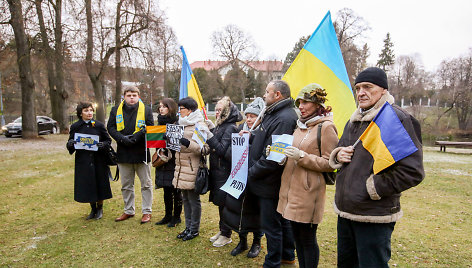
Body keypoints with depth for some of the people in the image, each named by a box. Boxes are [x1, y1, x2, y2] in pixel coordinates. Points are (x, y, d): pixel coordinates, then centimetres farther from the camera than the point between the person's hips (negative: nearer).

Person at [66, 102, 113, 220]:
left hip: (98, 161, -1)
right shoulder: (75, 127, 3)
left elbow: (108, 140, 3)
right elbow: (70, 143, 7)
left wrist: (103, 145, -18)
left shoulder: (99, 125, 0)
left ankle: (100, 209, 25)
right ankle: (93, 209, 27)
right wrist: (70, 144, -16)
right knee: (88, 186, 8)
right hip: (83, 161, 1)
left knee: (99, 185, 5)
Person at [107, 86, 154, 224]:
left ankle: (147, 211, 17)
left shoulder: (146, 110, -1)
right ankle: (129, 211, 29)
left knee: (146, 184, 5)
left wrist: (136, 136, -20)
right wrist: (122, 139, -15)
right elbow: (110, 127, 1)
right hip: (123, 153, 3)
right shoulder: (116, 110, 6)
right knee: (126, 185, 14)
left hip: (141, 152, -3)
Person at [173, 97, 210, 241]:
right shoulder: (183, 123, 16)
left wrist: (189, 144, -30)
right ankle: (188, 227, 28)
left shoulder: (200, 126, -12)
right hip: (181, 167, 9)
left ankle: (195, 229, 17)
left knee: (194, 199, 3)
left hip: (192, 169, -8)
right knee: (185, 198, 16)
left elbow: (203, 148, -19)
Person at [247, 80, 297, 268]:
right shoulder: (274, 114, 12)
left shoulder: (284, 119, -22)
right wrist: (250, 136, 4)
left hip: (270, 182, -10)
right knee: (282, 219, 22)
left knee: (271, 225, 5)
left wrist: (252, 173, -16)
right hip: (273, 181, 10)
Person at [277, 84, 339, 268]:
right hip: (291, 188, 8)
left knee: (308, 239, 4)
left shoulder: (326, 127, -10)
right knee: (297, 236, 17)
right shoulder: (300, 125, 14)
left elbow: (330, 163, -13)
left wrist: (302, 156, -21)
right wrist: (284, 155, 5)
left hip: (309, 192, -8)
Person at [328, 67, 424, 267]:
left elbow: (412, 172, -19)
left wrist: (372, 188, -16)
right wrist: (338, 155, 1)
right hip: (345, 210, 8)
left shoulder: (397, 119, -14)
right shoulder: (353, 120, 12)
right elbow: (339, 151, 24)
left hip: (374, 216, -8)